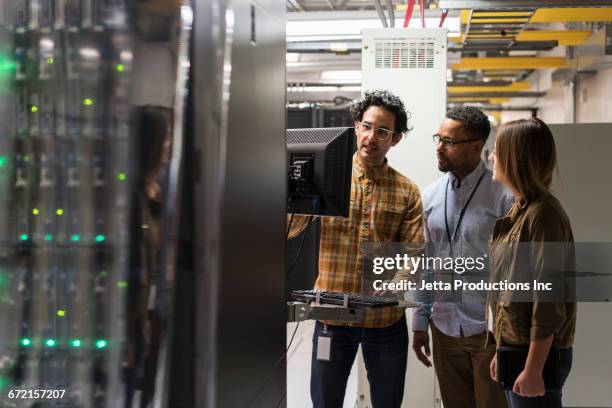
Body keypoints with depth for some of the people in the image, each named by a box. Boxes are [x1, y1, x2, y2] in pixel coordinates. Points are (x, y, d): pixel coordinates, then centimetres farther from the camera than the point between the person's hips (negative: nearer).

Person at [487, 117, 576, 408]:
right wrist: (502, 351, 15)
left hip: (536, 353, -8)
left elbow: (548, 300, -20)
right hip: (514, 348, 8)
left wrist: (533, 369, -20)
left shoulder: (543, 215, -17)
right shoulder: (520, 210, 10)